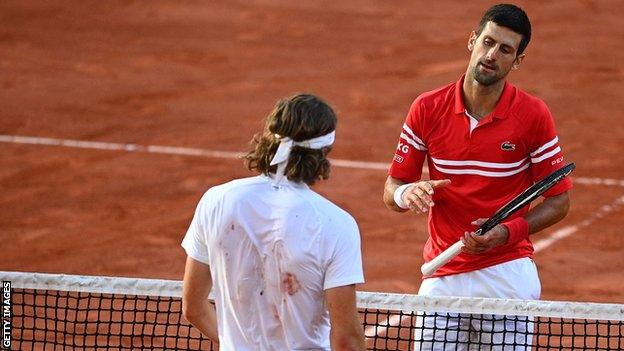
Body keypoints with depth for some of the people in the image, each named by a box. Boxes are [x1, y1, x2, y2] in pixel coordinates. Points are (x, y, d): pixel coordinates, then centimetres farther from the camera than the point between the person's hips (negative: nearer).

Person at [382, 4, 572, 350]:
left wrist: (508, 232, -15)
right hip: (441, 277, 2)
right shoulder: (427, 109, 0)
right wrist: (408, 194, -18)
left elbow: (559, 201, 1)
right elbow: (391, 191, 7)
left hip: (507, 275, -1)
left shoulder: (533, 115, -4)